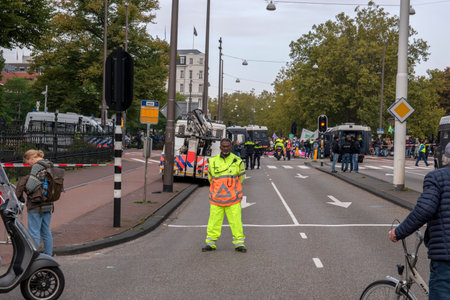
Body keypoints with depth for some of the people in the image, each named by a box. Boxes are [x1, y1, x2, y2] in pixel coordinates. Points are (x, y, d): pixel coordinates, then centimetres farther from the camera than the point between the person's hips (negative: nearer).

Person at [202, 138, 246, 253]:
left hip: (233, 199, -1)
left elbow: (241, 177, 14)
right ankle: (210, 243, 14)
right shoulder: (212, 161, 4)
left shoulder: (238, 161, -1)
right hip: (216, 199, 1)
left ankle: (239, 243, 7)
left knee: (236, 221, -1)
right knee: (214, 221, 4)